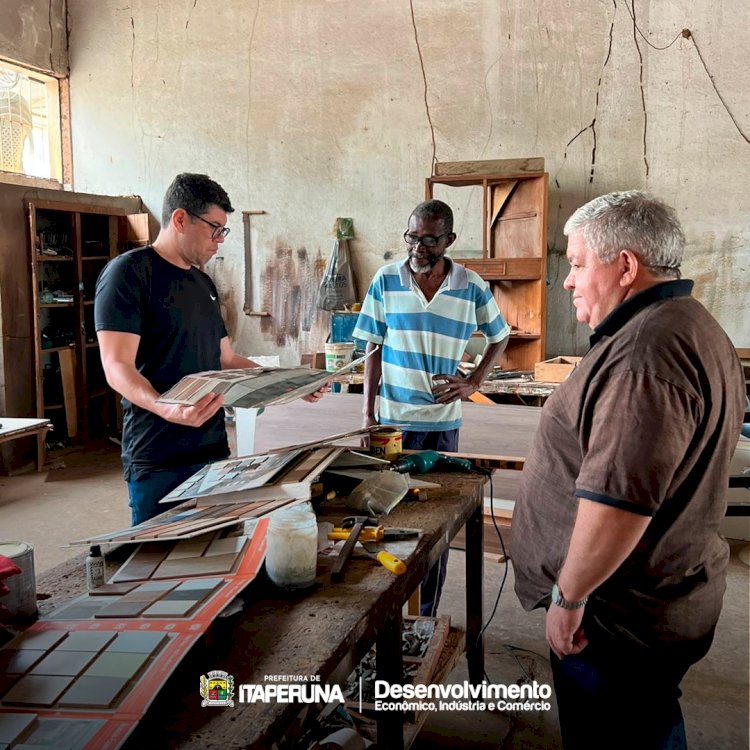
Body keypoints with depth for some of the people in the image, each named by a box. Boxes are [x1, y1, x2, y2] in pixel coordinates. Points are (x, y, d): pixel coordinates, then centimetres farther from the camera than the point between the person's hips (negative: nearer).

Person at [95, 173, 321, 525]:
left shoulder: (204, 283, 17)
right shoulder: (128, 272, -8)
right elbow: (117, 368, -16)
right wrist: (168, 409, -34)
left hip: (214, 451, 7)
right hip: (159, 461, -7)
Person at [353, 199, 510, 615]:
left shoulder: (471, 286, -3)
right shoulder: (386, 280, -2)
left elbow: (499, 336, 13)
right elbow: (374, 349, 3)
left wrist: (473, 382, -1)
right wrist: (368, 412, -2)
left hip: (442, 421, 0)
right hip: (391, 420, 0)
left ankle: (427, 616, 23)